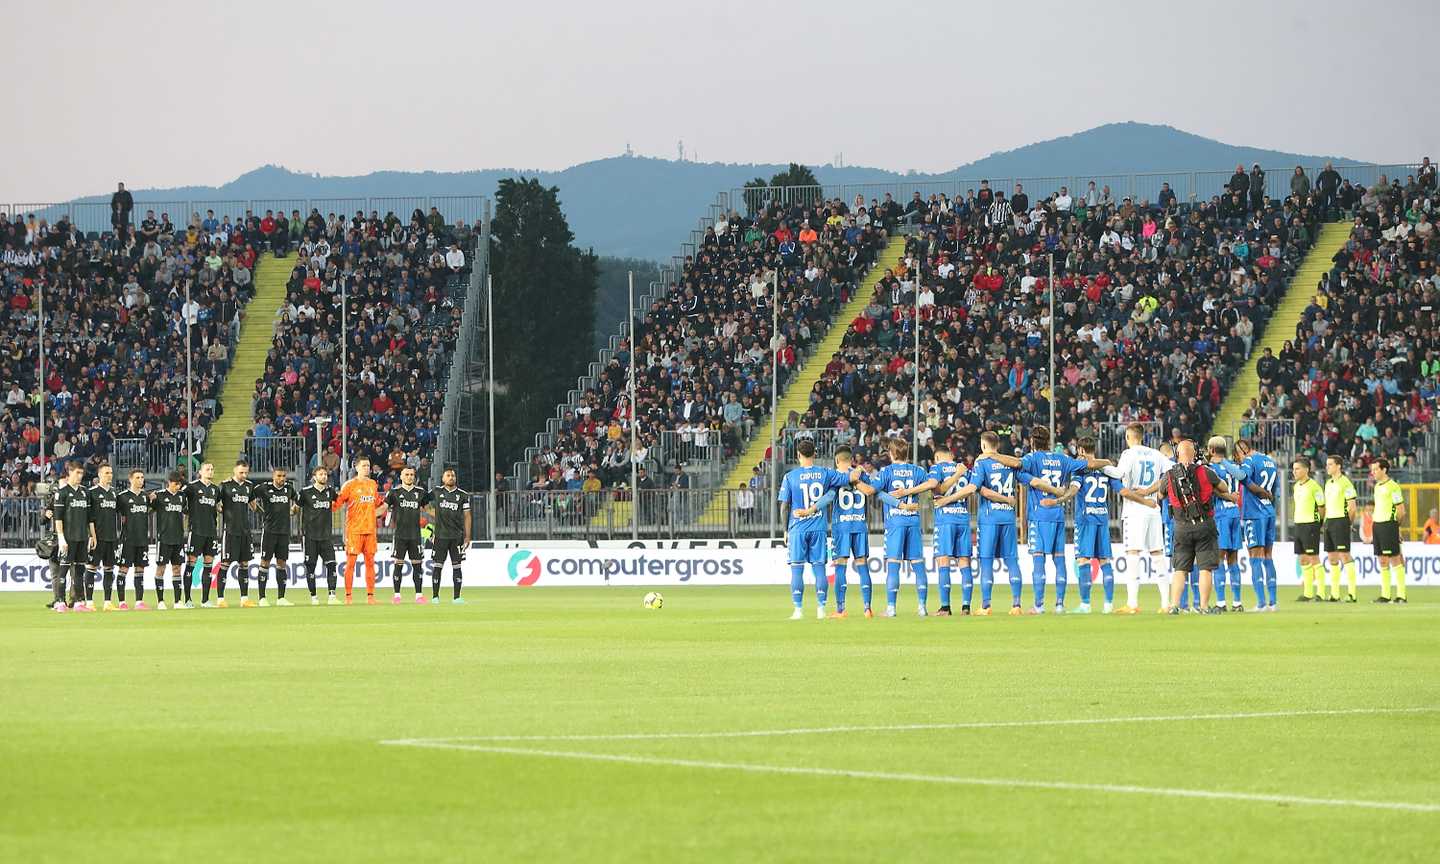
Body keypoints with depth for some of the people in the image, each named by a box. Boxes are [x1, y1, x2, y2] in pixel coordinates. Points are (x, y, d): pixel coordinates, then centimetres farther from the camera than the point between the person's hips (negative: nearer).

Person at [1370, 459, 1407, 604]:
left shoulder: (1393, 487, -10)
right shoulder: (1377, 487, 15)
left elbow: (1401, 510, -10)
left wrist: (1394, 524, -1)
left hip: (1388, 525, -8)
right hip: (1377, 525, 8)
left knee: (1395, 560, -7)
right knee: (1382, 561, 8)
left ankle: (1401, 595, -6)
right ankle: (1385, 595, 10)